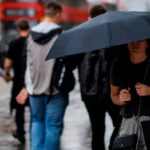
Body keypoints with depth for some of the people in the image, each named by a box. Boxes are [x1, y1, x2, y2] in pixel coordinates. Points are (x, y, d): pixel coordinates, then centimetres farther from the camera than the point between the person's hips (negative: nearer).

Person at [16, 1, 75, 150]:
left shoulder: (32, 34, 5)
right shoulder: (61, 35, -12)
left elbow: (27, 63, 9)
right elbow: (67, 61, -11)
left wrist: (27, 86, 15)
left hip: (35, 87, 5)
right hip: (55, 89, -5)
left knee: (37, 120, 20)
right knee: (53, 125, 1)